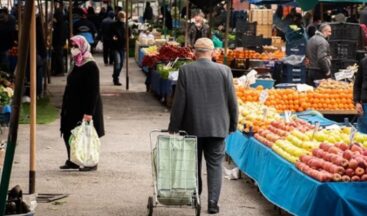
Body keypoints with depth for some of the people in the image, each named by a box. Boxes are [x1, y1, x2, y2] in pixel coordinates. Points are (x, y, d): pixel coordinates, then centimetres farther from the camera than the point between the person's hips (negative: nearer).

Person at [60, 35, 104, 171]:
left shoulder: (91, 67, -17)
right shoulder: (77, 65, 11)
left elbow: (93, 91, -21)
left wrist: (89, 112, -25)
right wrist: (65, 107, 18)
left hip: (85, 108, -9)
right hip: (73, 108, 9)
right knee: (68, 133, 10)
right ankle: (72, 161, 20)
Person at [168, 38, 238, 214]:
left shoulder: (186, 71, -8)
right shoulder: (224, 71, -6)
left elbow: (179, 102, -7)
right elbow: (232, 100, -2)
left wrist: (173, 127, 2)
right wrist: (232, 124, 11)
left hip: (192, 127, 0)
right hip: (217, 127, 0)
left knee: (193, 163, 15)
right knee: (215, 165, 5)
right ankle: (213, 202, -2)